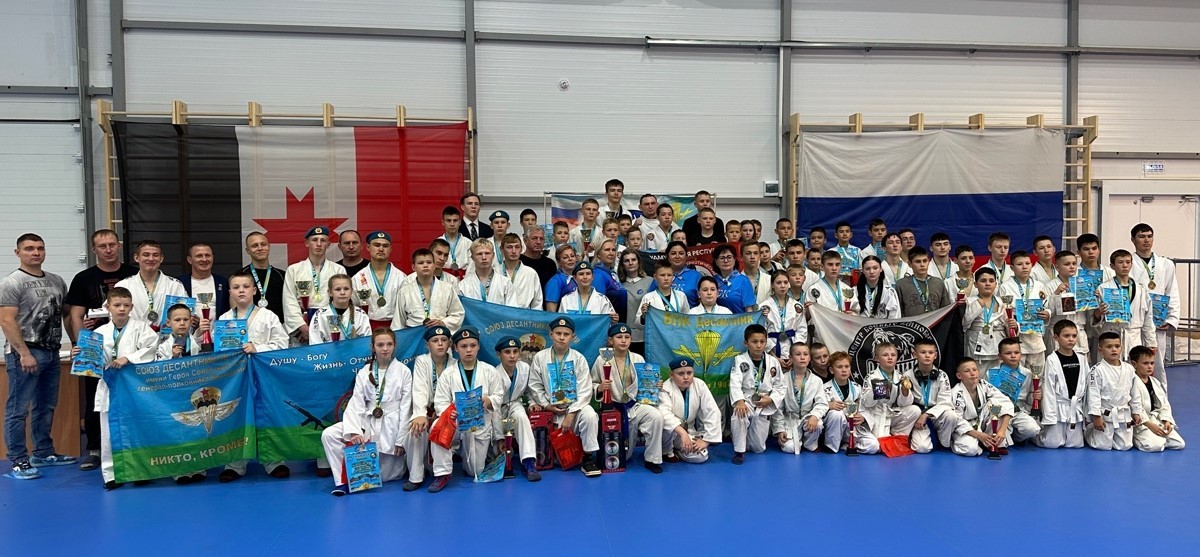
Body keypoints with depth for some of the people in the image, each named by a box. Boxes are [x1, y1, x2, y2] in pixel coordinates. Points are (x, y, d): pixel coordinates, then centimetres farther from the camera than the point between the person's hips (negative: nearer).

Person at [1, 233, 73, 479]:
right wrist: (24, 353, -18)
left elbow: (66, 314, 18)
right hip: (25, 353, -7)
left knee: (46, 406, 15)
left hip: (51, 352, 7)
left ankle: (44, 453, 25)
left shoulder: (56, 281, 12)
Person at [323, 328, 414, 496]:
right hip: (368, 421, 3)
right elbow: (356, 403, -4)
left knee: (383, 475, -2)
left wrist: (401, 440, -8)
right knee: (329, 434, -19)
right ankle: (343, 480, -9)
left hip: (392, 424, -3)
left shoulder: (403, 371, -3)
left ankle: (400, 460, 31)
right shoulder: (364, 372, 5)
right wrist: (354, 432, -20)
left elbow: (406, 406, -4)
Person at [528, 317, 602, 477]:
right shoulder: (540, 357, 1)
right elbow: (535, 386, 5)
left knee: (590, 415, -31)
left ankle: (588, 458, -17)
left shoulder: (579, 359, -3)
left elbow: (584, 391, -7)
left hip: (575, 405, -1)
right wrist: (546, 405, -7)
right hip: (552, 408, 1)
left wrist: (570, 415, -15)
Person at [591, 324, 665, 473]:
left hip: (634, 405, 1)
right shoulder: (602, 360, -6)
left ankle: (651, 459, -14)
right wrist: (599, 388, -21)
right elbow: (592, 384, 0)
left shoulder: (638, 359, 1)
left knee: (656, 416, -32)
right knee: (623, 456, 4)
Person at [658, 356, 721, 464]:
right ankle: (666, 451, -6)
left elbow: (712, 412, -11)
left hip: (689, 430, 4)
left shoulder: (700, 385, -12)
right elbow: (664, 413, -40)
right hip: (670, 431, -4)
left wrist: (705, 439, -16)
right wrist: (682, 433, -52)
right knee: (668, 425, -36)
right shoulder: (666, 389, -22)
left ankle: (676, 450, 11)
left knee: (700, 456, -19)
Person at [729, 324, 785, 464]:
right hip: (746, 401, -2)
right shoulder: (740, 360, -7)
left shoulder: (773, 362, 0)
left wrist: (771, 399, -13)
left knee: (759, 448, 5)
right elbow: (735, 383, -20)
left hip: (764, 406, 2)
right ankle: (739, 450, -19)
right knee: (739, 416, -39)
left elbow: (780, 386, 5)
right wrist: (739, 401, -37)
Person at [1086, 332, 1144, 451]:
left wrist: (1136, 412, 11)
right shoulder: (1098, 370, -14)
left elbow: (1135, 393, 10)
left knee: (1124, 446, 8)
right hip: (1105, 414, -5)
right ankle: (1087, 430, 26)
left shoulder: (1129, 369, 2)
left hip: (1124, 414, 5)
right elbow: (1093, 394, -15)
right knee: (1103, 446, -2)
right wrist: (1096, 416, -17)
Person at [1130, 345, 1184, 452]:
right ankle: (1133, 439, -1)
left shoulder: (1156, 383, 12)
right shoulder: (1133, 383, -14)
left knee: (1179, 443, -3)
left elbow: (1164, 404, 15)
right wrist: (1150, 425, -20)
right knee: (1155, 446, -28)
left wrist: (1166, 421, -1)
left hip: (1157, 421, 8)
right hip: (1141, 422, -8)